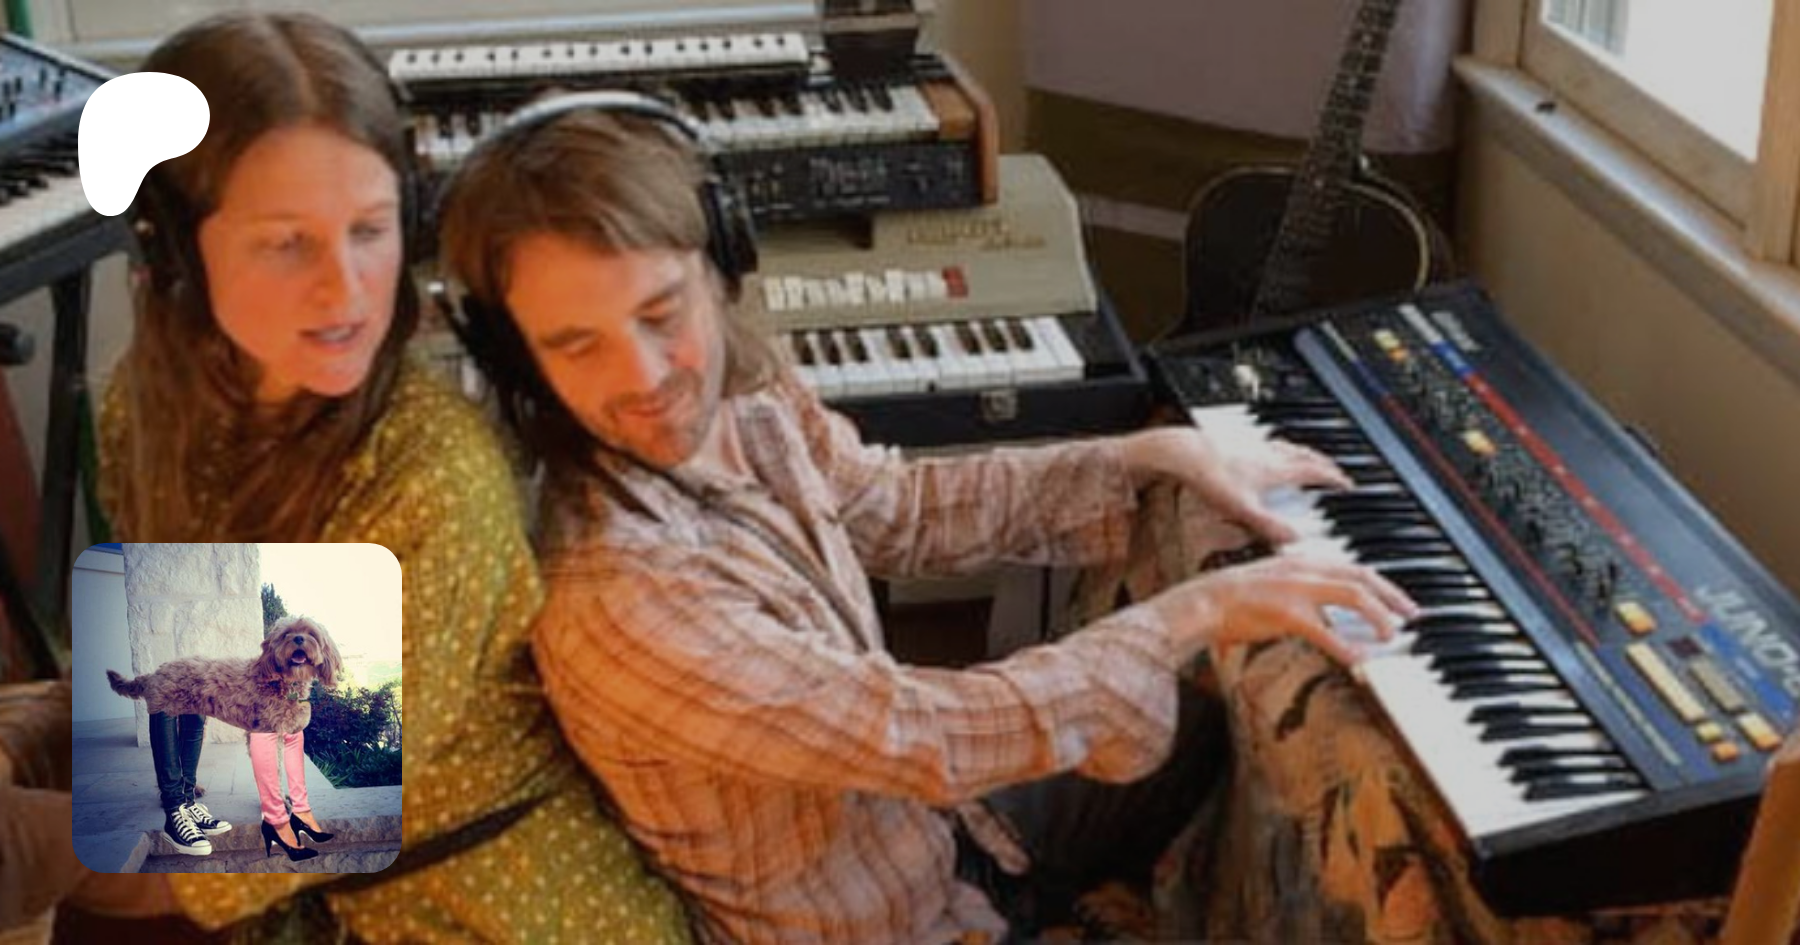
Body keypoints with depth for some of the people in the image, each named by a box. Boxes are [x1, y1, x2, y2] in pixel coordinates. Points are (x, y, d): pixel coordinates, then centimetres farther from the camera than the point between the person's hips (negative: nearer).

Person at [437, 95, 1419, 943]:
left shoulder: (746, 408, -12)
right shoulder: (613, 605, -37)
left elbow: (908, 510, 6)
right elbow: (928, 737, -34)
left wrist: (1153, 456, 2)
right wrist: (1195, 613, -26)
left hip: (919, 812, 7)